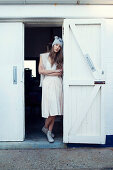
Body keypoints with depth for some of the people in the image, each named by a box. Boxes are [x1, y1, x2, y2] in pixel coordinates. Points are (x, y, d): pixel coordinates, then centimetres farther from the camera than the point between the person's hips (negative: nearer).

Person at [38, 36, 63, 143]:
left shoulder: (60, 58, 14)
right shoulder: (43, 56, 9)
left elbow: (61, 73, 2)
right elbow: (40, 71, -1)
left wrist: (48, 73, -5)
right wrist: (55, 71, -3)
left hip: (58, 84, 3)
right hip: (48, 84, -3)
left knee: (55, 110, 0)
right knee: (52, 109, -12)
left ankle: (49, 131, 11)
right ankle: (45, 127, 11)